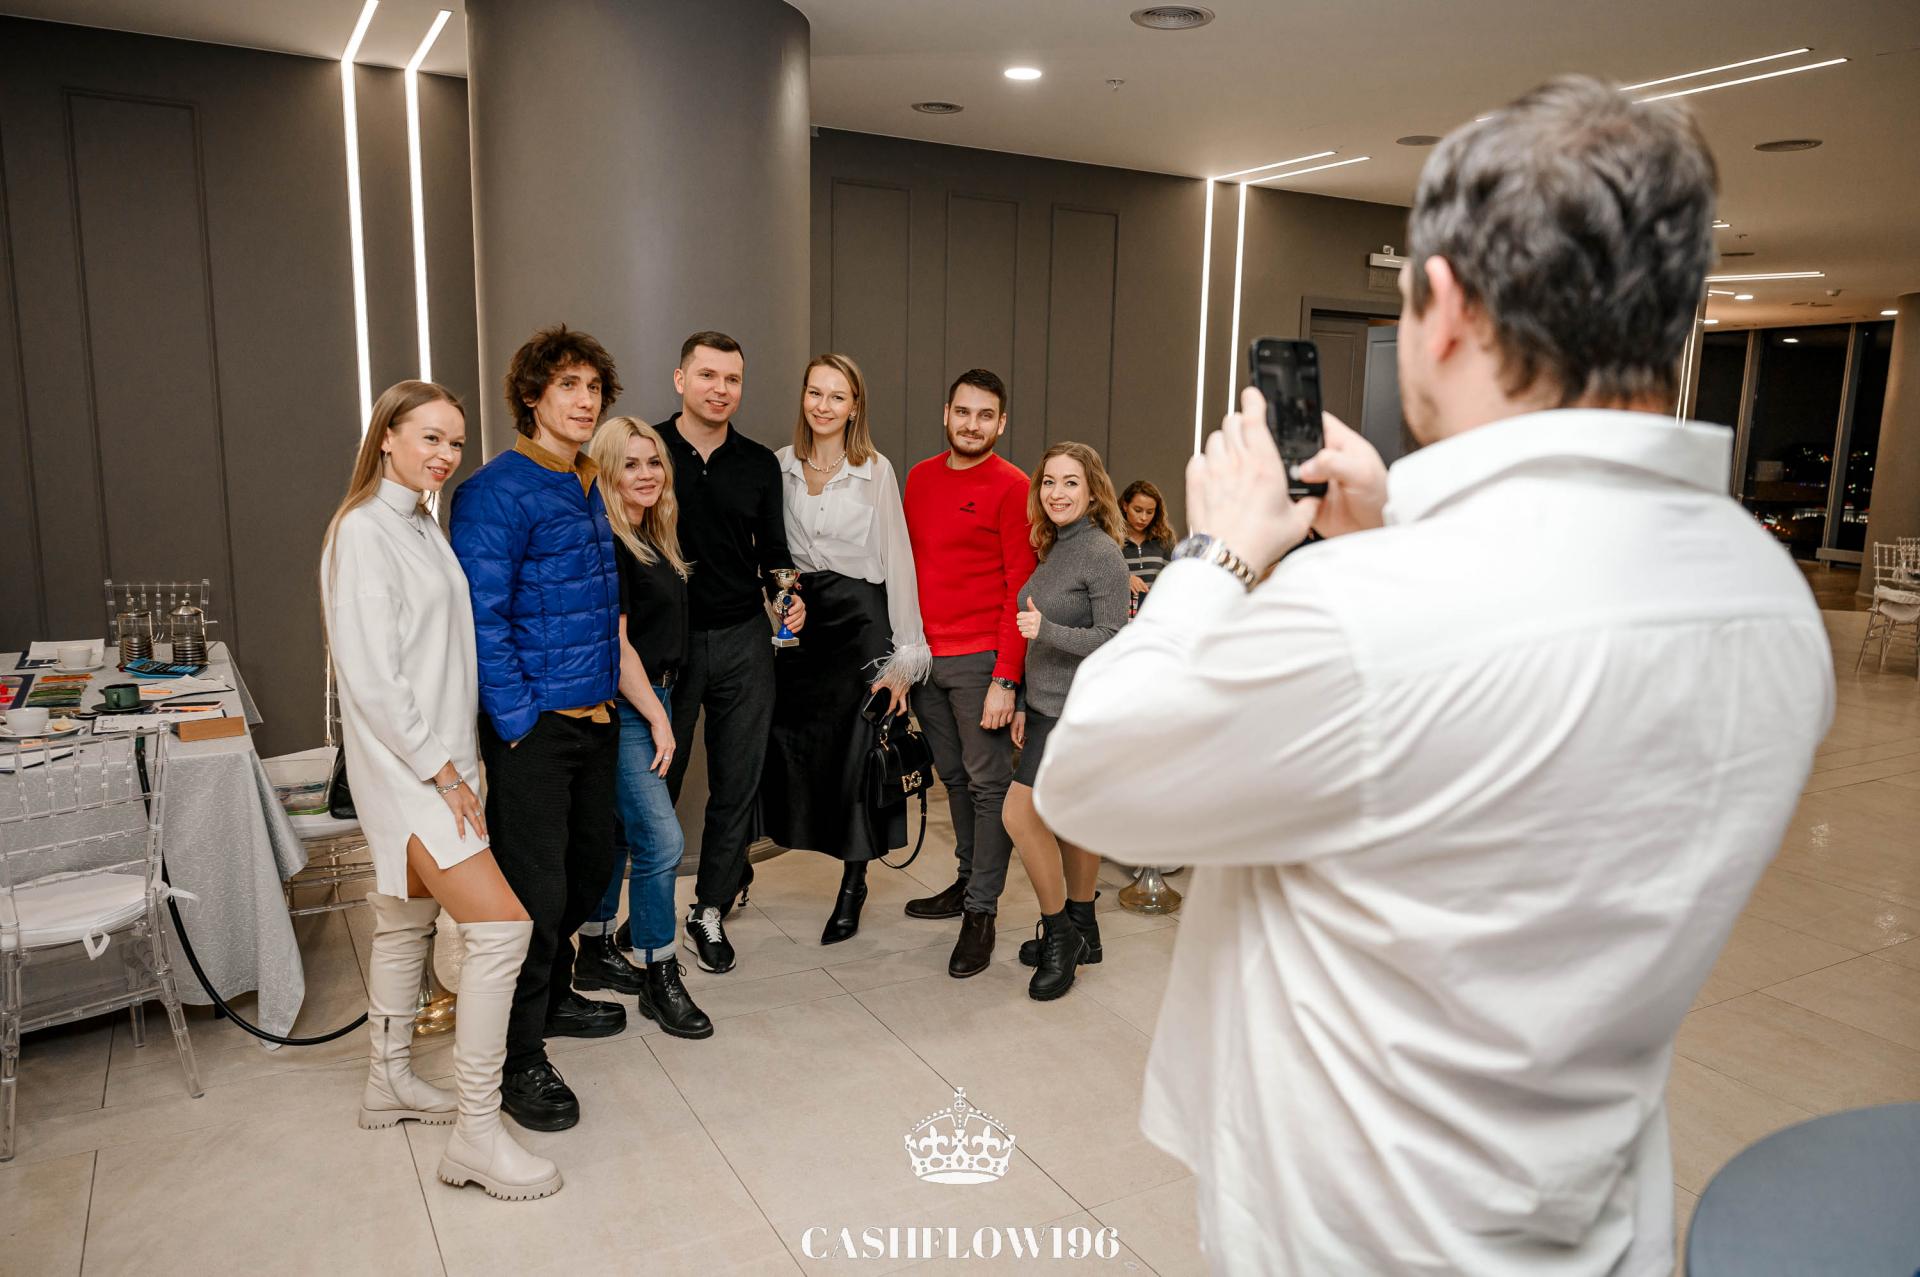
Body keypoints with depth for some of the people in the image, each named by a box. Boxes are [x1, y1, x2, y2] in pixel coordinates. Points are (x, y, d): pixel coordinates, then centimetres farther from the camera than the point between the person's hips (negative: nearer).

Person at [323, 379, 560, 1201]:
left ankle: (389, 1084, 35)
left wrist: (455, 757, 13)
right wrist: (437, 769, -17)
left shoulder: (423, 525, 13)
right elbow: (369, 674, -20)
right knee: (501, 926, -14)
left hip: (438, 757, 10)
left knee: (406, 920, 19)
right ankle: (476, 1135, -5)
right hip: (405, 766, -10)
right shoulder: (363, 532, -15)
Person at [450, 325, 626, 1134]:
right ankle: (518, 1060, 13)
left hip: (594, 717, 9)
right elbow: (480, 616, -17)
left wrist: (606, 693, 17)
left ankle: (551, 997, 40)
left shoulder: (592, 489, 13)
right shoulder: (497, 491, -13)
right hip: (533, 726, -8)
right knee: (536, 888, -3)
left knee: (590, 866, 19)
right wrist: (521, 718, -17)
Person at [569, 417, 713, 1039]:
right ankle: (661, 979, 7)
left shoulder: (651, 539, 11)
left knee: (620, 834, 17)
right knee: (661, 839, -7)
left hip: (650, 700, 9)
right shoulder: (604, 544, -16)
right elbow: (614, 644, -19)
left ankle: (596, 952, 31)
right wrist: (658, 718, -15)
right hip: (624, 709, -9)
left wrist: (661, 708, 13)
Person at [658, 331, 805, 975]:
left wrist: (785, 595, -9)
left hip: (742, 639, 3)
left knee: (737, 781, 7)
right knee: (657, 782, 8)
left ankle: (710, 911, 24)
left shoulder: (760, 463, 7)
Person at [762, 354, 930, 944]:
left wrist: (904, 656, -8)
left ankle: (852, 885, 16)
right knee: (787, 744, -2)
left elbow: (898, 563, -5)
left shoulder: (876, 471, -3)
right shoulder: (780, 465, 6)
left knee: (855, 751, 0)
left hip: (858, 619, -3)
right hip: (796, 618, 3)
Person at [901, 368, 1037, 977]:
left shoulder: (1012, 488, -7)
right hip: (924, 655, 6)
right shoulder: (920, 478, 11)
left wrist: (1005, 680, -15)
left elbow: (1021, 590, -10)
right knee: (952, 776, 15)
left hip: (980, 661, -6)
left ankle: (982, 912, 8)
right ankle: (968, 881, 30)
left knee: (988, 783, 0)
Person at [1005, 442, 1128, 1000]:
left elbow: (1113, 640, -17)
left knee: (1021, 813, -12)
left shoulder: (1102, 553, -13)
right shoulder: (1053, 550, 12)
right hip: (1048, 705, 8)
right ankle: (1079, 932, 26)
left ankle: (1061, 932, 5)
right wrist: (1023, 703, 15)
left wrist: (1047, 630, -25)